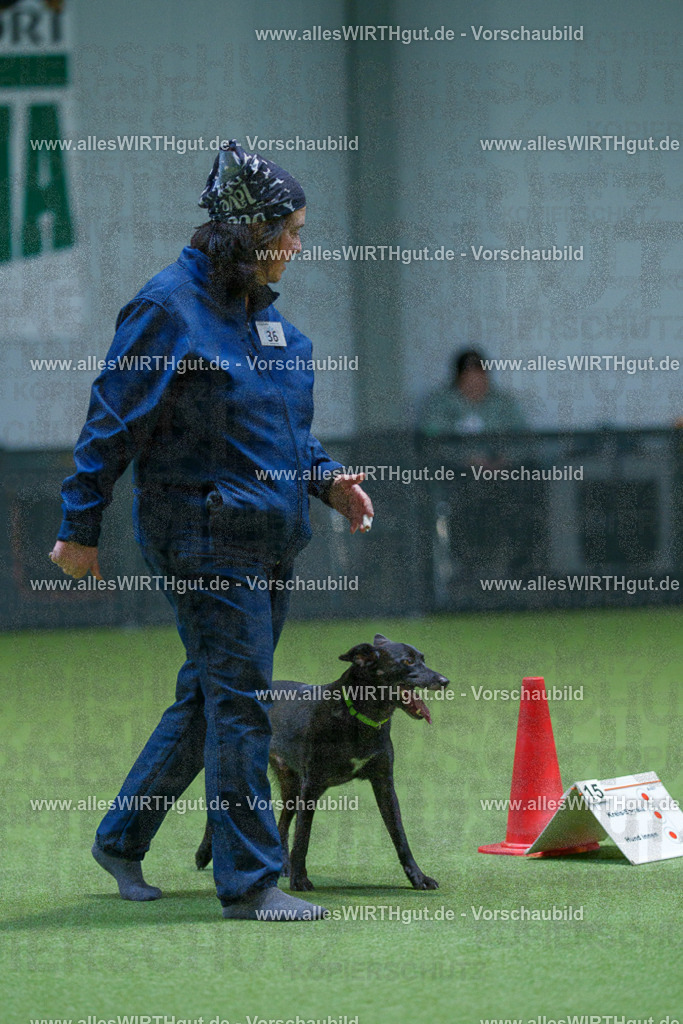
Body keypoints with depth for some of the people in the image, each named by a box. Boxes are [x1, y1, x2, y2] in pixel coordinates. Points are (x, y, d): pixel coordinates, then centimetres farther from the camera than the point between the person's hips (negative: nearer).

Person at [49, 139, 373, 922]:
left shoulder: (260, 309, 13)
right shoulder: (169, 308, -13)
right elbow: (112, 424, -11)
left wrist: (325, 477, 7)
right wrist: (80, 530, -10)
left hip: (268, 542, 9)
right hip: (205, 540, -9)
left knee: (209, 698, 14)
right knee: (239, 702, -7)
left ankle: (121, 840, 28)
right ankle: (248, 882, -2)